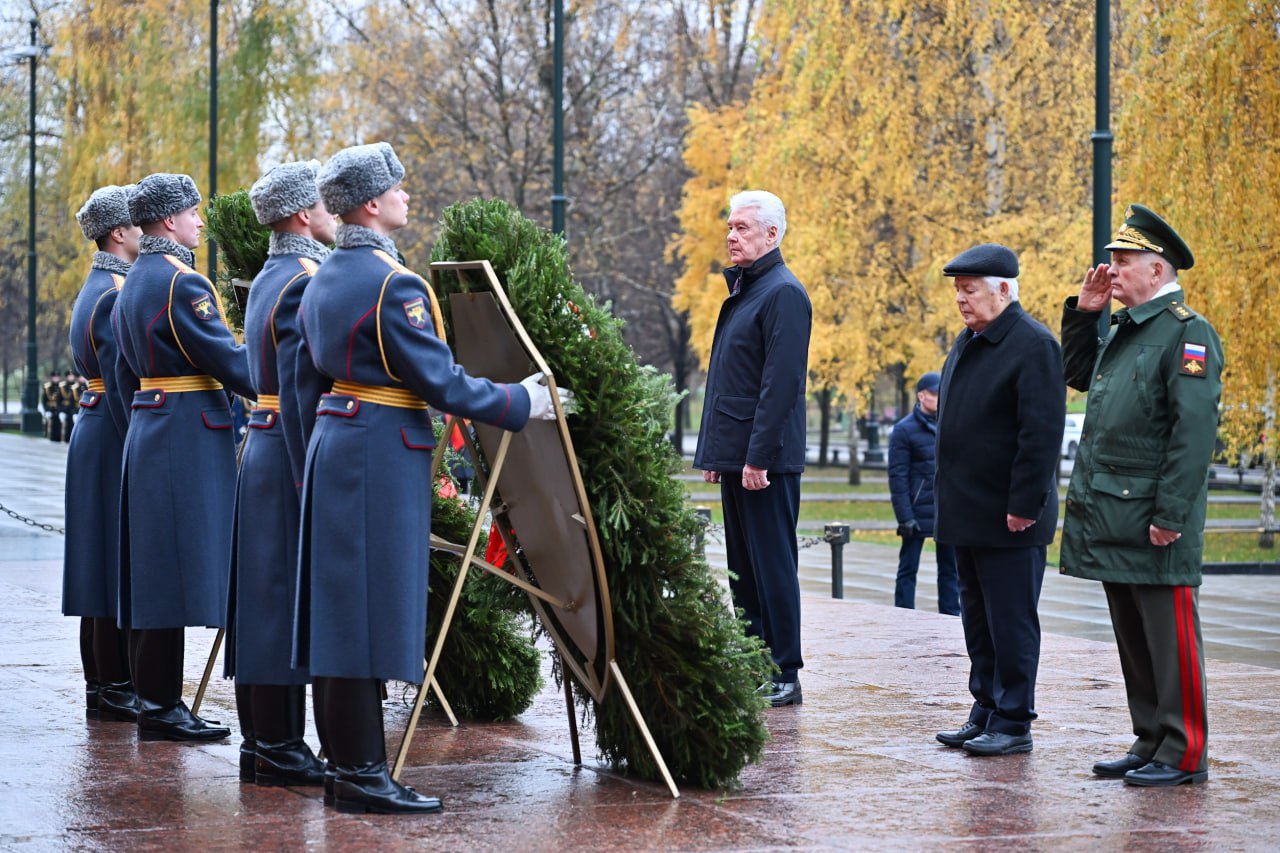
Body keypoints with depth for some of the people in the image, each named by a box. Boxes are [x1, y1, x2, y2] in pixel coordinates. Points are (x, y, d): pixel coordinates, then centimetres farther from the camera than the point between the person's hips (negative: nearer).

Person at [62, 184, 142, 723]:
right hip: (116, 439, -10)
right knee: (121, 562, -6)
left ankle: (103, 684, 17)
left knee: (106, 564, 12)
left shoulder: (95, 288, 17)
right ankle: (115, 689, -2)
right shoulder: (118, 294, -16)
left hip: (95, 433, 10)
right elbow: (122, 383, -20)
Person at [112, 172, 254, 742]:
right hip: (189, 435, -10)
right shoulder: (182, 282, -14)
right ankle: (161, 706, -5)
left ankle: (153, 700, 15)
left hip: (147, 432, 10)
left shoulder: (132, 284, 17)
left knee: (153, 572, 11)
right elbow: (224, 358, -17)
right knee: (176, 568, -7)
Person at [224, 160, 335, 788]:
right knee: (290, 597, -6)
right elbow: (299, 390, -21)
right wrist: (314, 480, -21)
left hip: (261, 448, 10)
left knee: (263, 598, 11)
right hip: (292, 453, -10)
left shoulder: (266, 280, 16)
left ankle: (261, 742, 17)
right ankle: (279, 750, -3)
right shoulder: (306, 284, -15)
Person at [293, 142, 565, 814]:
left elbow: (307, 381, 17)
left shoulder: (324, 280, 13)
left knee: (340, 610, 10)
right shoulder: (395, 285, -16)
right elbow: (440, 381, -16)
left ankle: (344, 765, 16)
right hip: (383, 455, -10)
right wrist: (521, 403, -6)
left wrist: (316, 456, 23)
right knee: (373, 608, -7)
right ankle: (363, 776, -4)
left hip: (333, 448, 10)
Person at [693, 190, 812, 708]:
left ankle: (784, 676, -1)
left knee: (773, 566, -5)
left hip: (766, 460, -10)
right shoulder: (741, 290, 18)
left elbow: (780, 382, -18)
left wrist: (759, 455, -21)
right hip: (734, 455, 10)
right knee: (743, 568, 12)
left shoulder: (783, 293, -11)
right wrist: (712, 451, 18)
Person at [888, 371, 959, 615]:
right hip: (918, 513, -5)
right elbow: (897, 477, -7)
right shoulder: (904, 430, -5)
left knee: (949, 568, 10)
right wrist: (905, 517, -13)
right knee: (908, 569, 2)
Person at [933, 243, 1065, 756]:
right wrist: (945, 496, 16)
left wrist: (1023, 506, -20)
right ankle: (986, 713, 22)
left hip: (1009, 520, -9)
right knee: (978, 621, 14)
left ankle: (1014, 724, 4)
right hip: (968, 515, 9)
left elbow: (1042, 433, -18)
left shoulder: (1033, 345, -14)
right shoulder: (968, 343, 15)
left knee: (1011, 622, -3)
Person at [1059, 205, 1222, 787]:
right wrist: (1083, 313, 17)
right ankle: (1150, 743, 22)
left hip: (1151, 521, -9)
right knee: (1133, 639, 14)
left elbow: (1195, 430, -18)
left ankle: (1183, 754, 3)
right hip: (1111, 516, 9)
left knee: (1169, 639, -3)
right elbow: (1077, 375, 32)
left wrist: (1170, 515, -22)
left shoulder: (1187, 332, -12)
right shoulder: (1125, 330, 16)